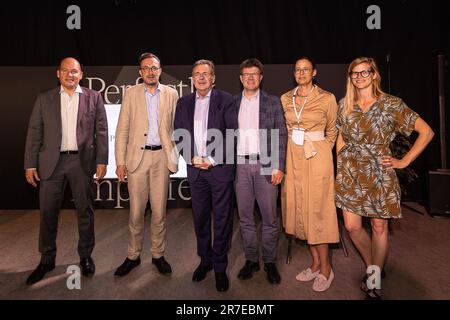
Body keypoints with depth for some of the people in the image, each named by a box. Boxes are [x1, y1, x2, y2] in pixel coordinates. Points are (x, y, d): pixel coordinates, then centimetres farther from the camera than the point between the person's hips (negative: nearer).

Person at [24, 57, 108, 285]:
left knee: (85, 211, 7)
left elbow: (101, 131, 1)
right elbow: (34, 132, 6)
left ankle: (86, 256, 24)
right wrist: (30, 164, 0)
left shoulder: (93, 97, 6)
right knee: (48, 212, 8)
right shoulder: (44, 99, 9)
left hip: (82, 161, -1)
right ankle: (47, 260, 25)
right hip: (52, 162, 2)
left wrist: (101, 161, -6)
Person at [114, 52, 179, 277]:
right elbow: (122, 130, 3)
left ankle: (158, 255, 24)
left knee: (159, 211, 8)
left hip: (162, 157, 0)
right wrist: (120, 162, -3)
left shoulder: (171, 94, 7)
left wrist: (174, 157, 0)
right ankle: (133, 256, 24)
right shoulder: (131, 94, 6)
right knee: (136, 212, 6)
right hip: (137, 157, 0)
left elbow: (175, 128, 7)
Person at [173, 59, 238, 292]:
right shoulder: (184, 102, 11)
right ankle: (205, 259, 31)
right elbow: (179, 134, 8)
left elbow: (232, 134, -6)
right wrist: (192, 159, -6)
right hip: (195, 168, 4)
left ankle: (220, 266, 19)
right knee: (200, 217, 13)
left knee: (222, 219, 4)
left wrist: (212, 160, -12)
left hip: (220, 168, -3)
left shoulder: (225, 100, 0)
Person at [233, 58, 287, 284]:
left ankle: (270, 262, 21)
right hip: (240, 166, 2)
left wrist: (279, 166, -7)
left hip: (266, 165, -1)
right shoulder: (232, 103, 10)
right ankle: (251, 259, 25)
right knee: (245, 217, 9)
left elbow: (281, 135, 1)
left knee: (270, 218, 4)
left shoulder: (273, 102, 6)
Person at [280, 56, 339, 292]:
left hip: (316, 158, -4)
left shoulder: (327, 98, -3)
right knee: (299, 209, 8)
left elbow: (332, 131, 9)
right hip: (292, 158, 5)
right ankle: (315, 263, 24)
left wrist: (319, 151, 9)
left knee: (316, 210, -1)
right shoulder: (285, 99, 8)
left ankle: (325, 268, 15)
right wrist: (289, 155, 13)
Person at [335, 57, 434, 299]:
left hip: (379, 174, -2)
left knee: (379, 227, 7)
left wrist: (404, 161, -5)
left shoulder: (391, 104, -5)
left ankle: (375, 277, 28)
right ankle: (371, 267, 31)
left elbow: (426, 132, -2)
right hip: (350, 174, 3)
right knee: (352, 226, 3)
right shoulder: (345, 105, 5)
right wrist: (339, 168, 8)